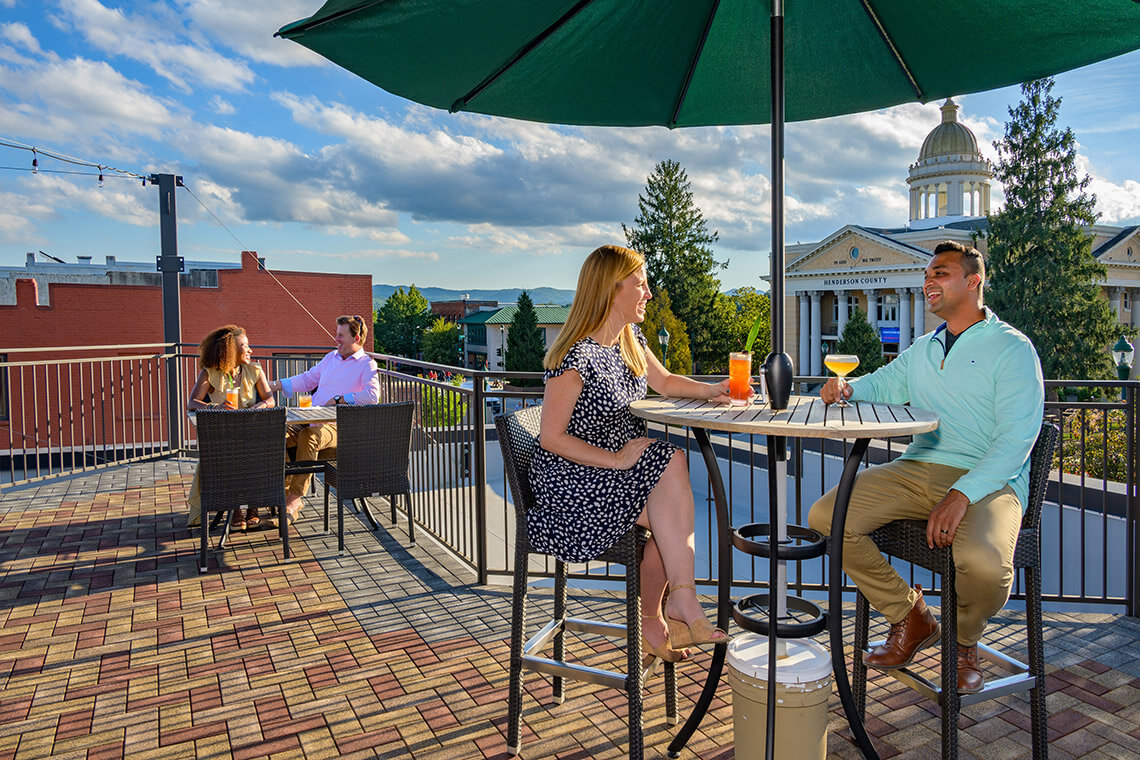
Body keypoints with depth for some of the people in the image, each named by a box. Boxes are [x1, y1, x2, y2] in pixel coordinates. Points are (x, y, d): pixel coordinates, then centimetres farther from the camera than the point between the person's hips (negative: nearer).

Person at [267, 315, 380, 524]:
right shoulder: (331, 357, 22)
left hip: (341, 426, -7)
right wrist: (274, 385, 20)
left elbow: (372, 395, -18)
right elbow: (307, 379, 28)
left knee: (308, 436, -36)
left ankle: (294, 498, -30)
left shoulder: (367, 364, -1)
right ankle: (285, 492, -12)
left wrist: (339, 400, -18)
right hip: (313, 420, 7)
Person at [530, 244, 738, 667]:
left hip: (617, 468, 8)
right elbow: (551, 438, -20)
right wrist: (617, 459, -22)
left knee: (671, 514, -20)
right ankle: (681, 601, -14)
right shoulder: (576, 357, -19)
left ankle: (653, 621, -5)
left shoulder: (631, 341, 8)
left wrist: (711, 391, 6)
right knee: (673, 462, -23)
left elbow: (665, 382, 23)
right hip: (569, 478, -8)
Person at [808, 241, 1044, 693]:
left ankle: (964, 642, 3)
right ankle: (910, 618, 4)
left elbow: (1017, 437, -10)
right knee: (826, 516, -17)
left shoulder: (1012, 348, 0)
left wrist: (961, 495, -25)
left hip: (988, 480, -5)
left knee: (983, 563, -36)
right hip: (918, 469, 6)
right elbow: (882, 385, 30)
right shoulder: (921, 351, 21)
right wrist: (846, 389, 2)